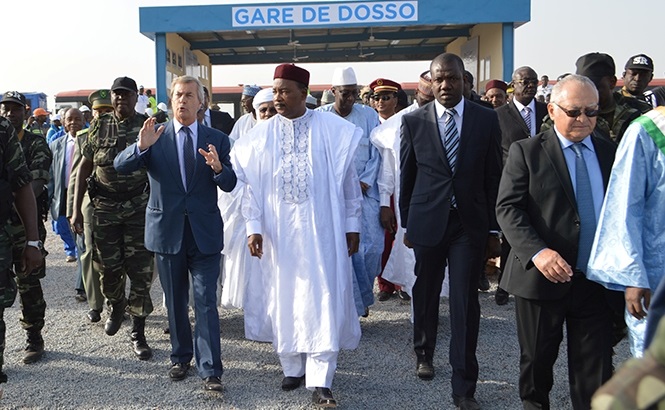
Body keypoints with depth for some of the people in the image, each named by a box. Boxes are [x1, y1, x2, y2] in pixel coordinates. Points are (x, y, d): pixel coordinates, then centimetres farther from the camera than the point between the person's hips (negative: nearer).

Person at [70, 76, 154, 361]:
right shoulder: (99, 127, 5)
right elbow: (84, 167, 8)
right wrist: (76, 210, 3)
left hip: (140, 206, -2)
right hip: (104, 207, 2)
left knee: (140, 270, -2)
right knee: (109, 267, 10)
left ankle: (138, 333, 10)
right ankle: (116, 307, 42)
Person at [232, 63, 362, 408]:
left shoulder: (332, 129, -2)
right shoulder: (261, 135, 4)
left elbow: (348, 178, 1)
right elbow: (253, 185, 6)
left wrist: (352, 225, 0)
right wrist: (254, 227, -1)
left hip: (321, 227, -2)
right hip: (278, 230, 3)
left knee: (322, 298, -4)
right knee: (284, 298, 9)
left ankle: (320, 381, 1)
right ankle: (293, 368, 25)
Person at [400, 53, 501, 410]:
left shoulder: (486, 119, 0)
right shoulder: (413, 120, 0)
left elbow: (493, 175, 3)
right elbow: (406, 175, 6)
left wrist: (493, 226, 2)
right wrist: (406, 222, 7)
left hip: (470, 223, -1)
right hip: (428, 220, 1)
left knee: (465, 301, -2)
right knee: (425, 293, 16)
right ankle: (424, 353, 42)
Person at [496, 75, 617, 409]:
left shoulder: (611, 152, 8)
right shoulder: (526, 151, -3)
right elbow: (507, 208, -10)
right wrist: (537, 251, -24)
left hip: (597, 280, 3)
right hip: (543, 277, -2)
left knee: (595, 370, 6)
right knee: (537, 358, 15)